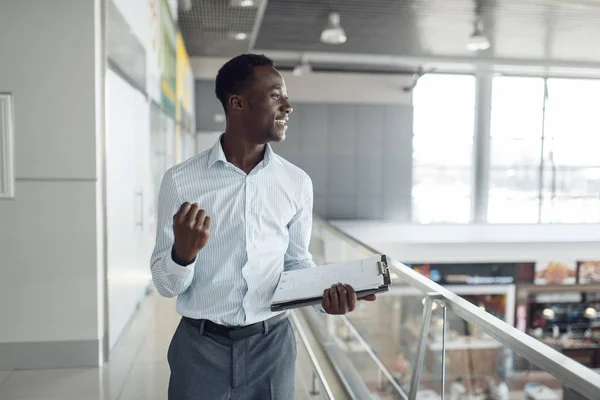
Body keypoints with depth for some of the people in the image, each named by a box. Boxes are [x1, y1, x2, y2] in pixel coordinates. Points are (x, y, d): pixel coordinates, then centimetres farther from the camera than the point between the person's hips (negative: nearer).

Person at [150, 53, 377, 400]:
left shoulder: (297, 183, -2)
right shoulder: (181, 180, -8)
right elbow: (166, 285, -4)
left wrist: (324, 296, -10)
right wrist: (183, 253, -24)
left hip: (272, 344, 2)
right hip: (200, 346, -1)